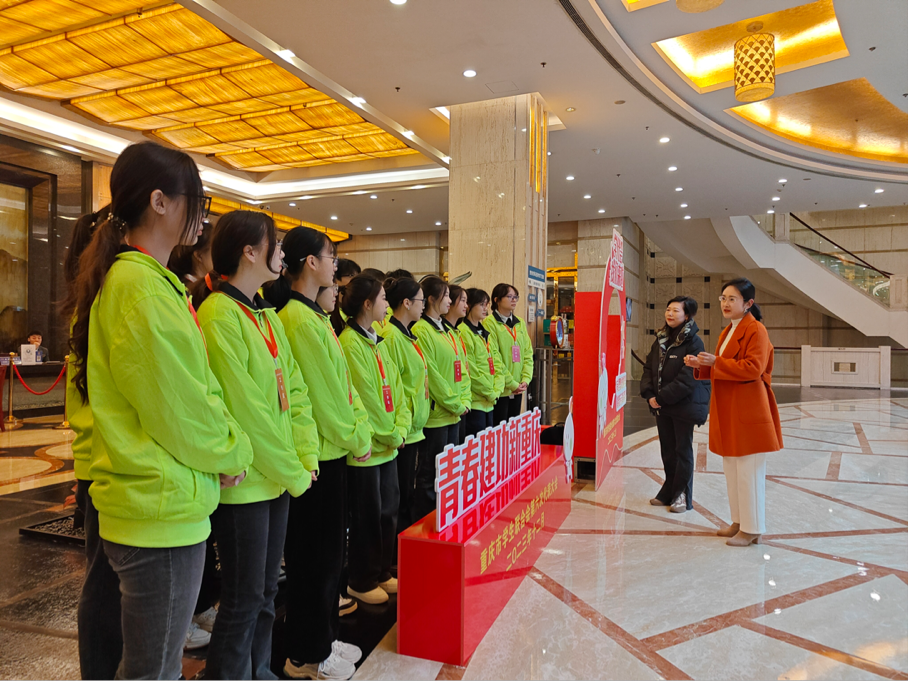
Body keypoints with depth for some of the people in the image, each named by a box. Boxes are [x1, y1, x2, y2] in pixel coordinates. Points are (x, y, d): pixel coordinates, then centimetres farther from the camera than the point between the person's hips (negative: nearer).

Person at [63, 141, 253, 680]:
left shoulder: (147, 280, 12)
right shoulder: (143, 289, -20)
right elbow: (180, 413, -20)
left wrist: (225, 444, 4)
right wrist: (234, 451, -3)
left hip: (159, 503, 10)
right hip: (162, 509, -10)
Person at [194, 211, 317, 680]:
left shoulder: (266, 314, 11)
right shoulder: (219, 314, -16)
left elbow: (294, 391, 8)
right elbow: (244, 409, -20)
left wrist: (305, 458, -1)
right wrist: (293, 473, -13)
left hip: (277, 477, 8)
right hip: (245, 482, -8)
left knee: (265, 590, 20)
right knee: (244, 599, 6)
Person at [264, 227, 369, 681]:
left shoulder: (313, 315, 13)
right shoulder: (299, 319, -18)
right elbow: (322, 393, -18)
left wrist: (360, 430, 10)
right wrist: (356, 439, -8)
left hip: (331, 448, 10)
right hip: (318, 452, -10)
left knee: (327, 550, 19)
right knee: (314, 556, 5)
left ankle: (322, 640, 35)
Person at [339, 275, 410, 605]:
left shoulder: (378, 342, 11)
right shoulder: (350, 343, -16)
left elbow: (395, 389, 10)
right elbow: (365, 398, -19)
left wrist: (400, 429, -2)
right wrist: (391, 434, -11)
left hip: (388, 445, 8)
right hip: (366, 448, -8)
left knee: (388, 510, 17)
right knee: (367, 516, 5)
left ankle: (381, 572, 33)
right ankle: (361, 582, 23)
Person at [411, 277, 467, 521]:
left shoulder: (444, 331, 15)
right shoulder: (421, 331, -13)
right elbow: (431, 375, -17)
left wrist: (463, 401, 6)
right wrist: (455, 404, -11)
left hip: (453, 414, 9)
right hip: (435, 414, -9)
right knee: (430, 474, 0)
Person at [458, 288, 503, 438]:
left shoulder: (484, 333, 16)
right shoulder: (463, 332, -12)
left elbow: (497, 363, 13)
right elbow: (471, 370, -18)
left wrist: (496, 390, -1)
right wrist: (490, 393, -10)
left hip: (488, 402, 9)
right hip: (475, 402, -9)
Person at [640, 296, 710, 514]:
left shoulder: (694, 343, -13)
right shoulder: (660, 340, 8)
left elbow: (687, 380, -19)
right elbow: (649, 368, 7)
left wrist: (661, 398, -18)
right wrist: (649, 394, -7)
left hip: (684, 405, -6)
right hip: (661, 406, 6)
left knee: (683, 451, 7)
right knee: (667, 450, 15)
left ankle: (682, 496, 19)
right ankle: (669, 491, 29)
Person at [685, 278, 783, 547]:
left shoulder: (756, 330, -12)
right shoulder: (728, 332, 17)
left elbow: (753, 368, -22)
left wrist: (716, 362, -23)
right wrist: (701, 365, 6)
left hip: (747, 412, -9)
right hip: (727, 411, 9)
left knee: (749, 470, -1)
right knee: (731, 468, 15)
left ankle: (752, 529, 11)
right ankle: (739, 521, 28)